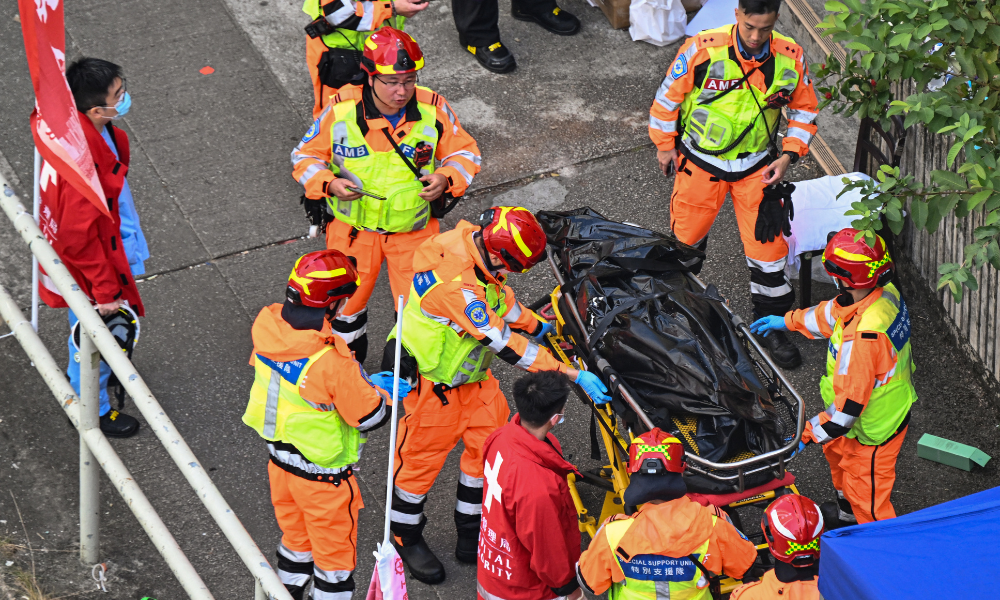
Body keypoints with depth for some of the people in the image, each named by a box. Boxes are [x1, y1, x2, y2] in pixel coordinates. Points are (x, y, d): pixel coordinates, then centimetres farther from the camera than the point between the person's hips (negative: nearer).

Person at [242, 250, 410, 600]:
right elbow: (370, 416, -22)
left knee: (296, 537, 29)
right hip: (322, 473, -7)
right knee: (334, 553, 15)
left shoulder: (266, 324, -15)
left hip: (279, 459, 7)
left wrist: (359, 382, 5)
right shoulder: (332, 361, -35)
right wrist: (384, 390, 0)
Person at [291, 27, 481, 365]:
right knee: (347, 297, 19)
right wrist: (330, 183, -24)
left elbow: (464, 152, -1)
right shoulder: (341, 111, -19)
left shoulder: (434, 111, -16)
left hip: (413, 228, 0)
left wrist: (445, 179, -21)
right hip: (353, 227, 0)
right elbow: (306, 156, -5)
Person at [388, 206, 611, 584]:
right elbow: (507, 345, -35)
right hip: (433, 378, -8)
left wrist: (539, 326, 14)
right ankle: (405, 537, 30)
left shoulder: (472, 242, -12)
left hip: (471, 372, 8)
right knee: (424, 454, 9)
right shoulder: (456, 286, -38)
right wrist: (573, 375, -32)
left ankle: (471, 529, 29)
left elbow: (500, 297, 11)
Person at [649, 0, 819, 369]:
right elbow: (669, 95, -7)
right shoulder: (703, 49, -22)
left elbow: (805, 110, 3)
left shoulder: (790, 58, -14)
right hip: (701, 162, -1)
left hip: (757, 166, 1)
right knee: (686, 235, 15)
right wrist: (664, 145, 3)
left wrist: (788, 155, -6)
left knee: (767, 242, 1)